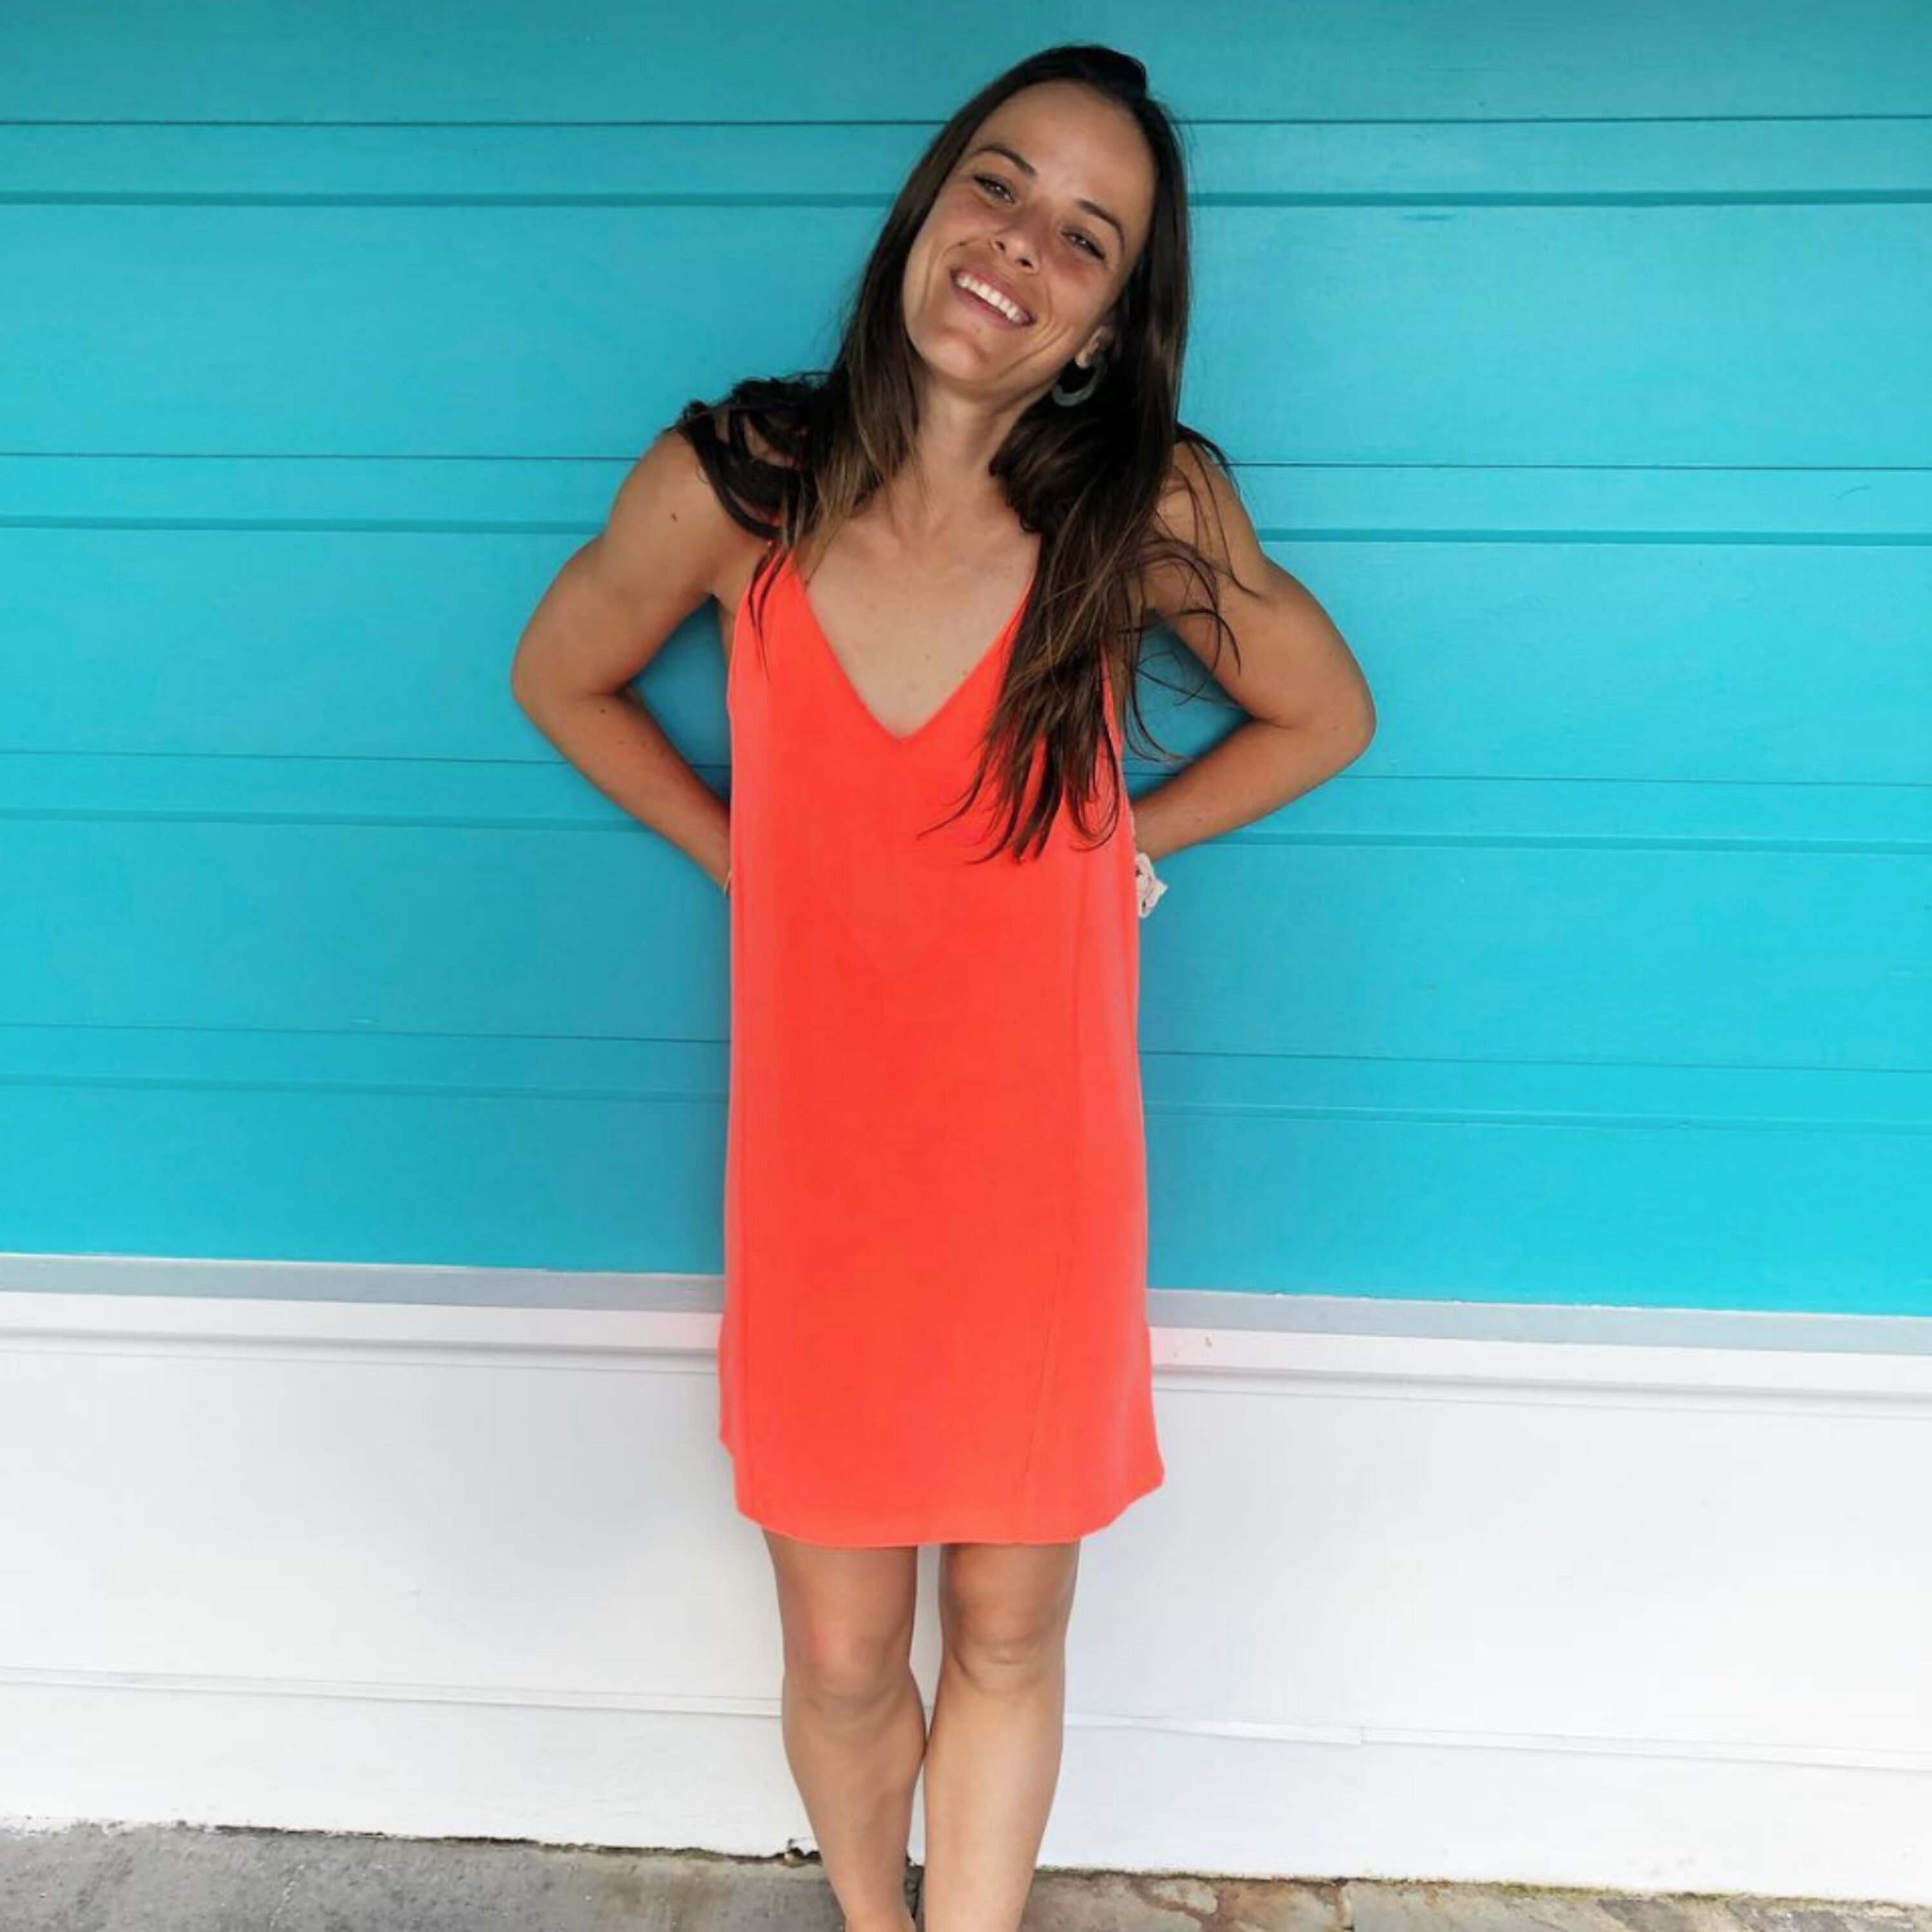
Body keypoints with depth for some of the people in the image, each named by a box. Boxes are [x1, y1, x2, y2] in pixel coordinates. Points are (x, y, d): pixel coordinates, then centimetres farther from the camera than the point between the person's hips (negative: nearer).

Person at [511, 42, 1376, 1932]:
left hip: (1039, 1193, 0)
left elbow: (1326, 713, 6)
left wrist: (1110, 842, -1)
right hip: (820, 1191, 1)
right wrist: (750, 857, 3)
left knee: (1007, 1643, 18)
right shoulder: (731, 485, -9)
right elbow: (559, 677, 10)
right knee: (842, 1662, 17)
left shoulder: (1144, 509, -11)